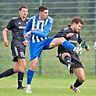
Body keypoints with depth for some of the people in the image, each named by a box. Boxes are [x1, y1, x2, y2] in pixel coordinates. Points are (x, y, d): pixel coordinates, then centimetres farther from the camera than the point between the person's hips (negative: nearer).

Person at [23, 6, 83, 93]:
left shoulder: (49, 20, -10)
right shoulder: (32, 20, -8)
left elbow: (44, 34, -18)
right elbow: (26, 31, 8)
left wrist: (32, 32, -26)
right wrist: (27, 39, -11)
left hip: (45, 41, 1)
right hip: (35, 44, -1)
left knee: (61, 39, -24)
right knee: (33, 65, -7)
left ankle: (76, 50, -39)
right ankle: (28, 86, 5)